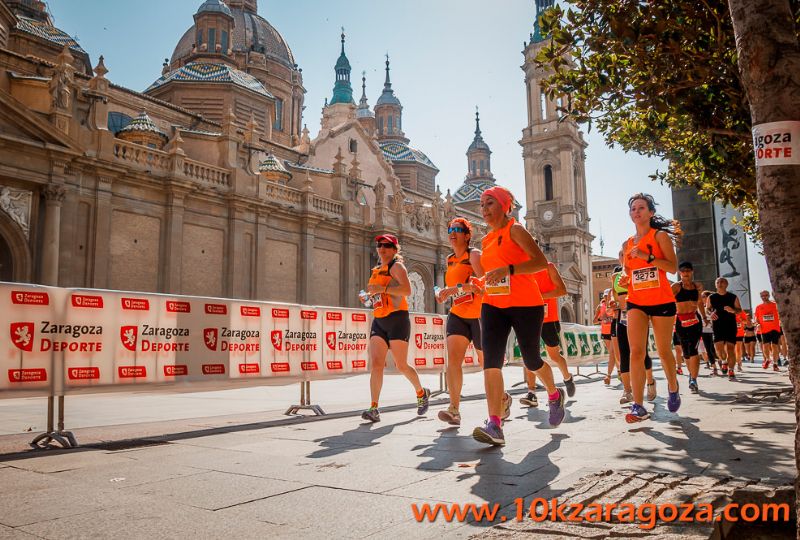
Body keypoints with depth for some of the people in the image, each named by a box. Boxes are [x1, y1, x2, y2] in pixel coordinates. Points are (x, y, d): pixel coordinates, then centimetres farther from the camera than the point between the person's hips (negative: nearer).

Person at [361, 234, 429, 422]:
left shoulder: (396, 266, -4)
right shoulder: (377, 270, 20)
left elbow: (407, 290, -20)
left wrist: (381, 289, -24)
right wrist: (370, 296, 15)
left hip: (397, 319, -7)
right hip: (378, 321, 7)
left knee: (401, 366, 1)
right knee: (376, 363, -9)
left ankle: (422, 393, 27)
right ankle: (374, 408, -13)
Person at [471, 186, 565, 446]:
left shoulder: (515, 230, -7)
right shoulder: (487, 239, 15)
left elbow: (541, 261, -17)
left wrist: (508, 270, -28)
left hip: (525, 305, -6)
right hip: (493, 305, 6)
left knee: (531, 360, 7)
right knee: (491, 362, -11)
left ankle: (554, 394, 40)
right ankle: (494, 425, -15)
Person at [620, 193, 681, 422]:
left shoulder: (660, 236, 0)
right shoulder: (627, 244, 13)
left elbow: (672, 266, -11)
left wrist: (646, 256, -21)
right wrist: (625, 281, 0)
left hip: (662, 301, -3)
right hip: (636, 302, 3)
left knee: (664, 351, 8)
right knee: (636, 351, -13)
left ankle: (673, 389, 38)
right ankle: (638, 406, -15)